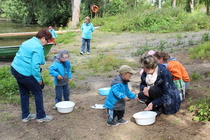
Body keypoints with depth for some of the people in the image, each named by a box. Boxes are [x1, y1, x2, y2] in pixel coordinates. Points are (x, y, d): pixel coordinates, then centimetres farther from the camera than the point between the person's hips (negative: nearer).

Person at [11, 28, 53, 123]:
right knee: (38, 93, 7)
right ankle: (41, 116, 18)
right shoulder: (38, 47, -17)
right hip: (25, 73, -9)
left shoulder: (28, 42, 13)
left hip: (15, 69, 10)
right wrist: (38, 79, -11)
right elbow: (35, 65, -22)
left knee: (24, 93, 21)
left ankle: (25, 116, 32)